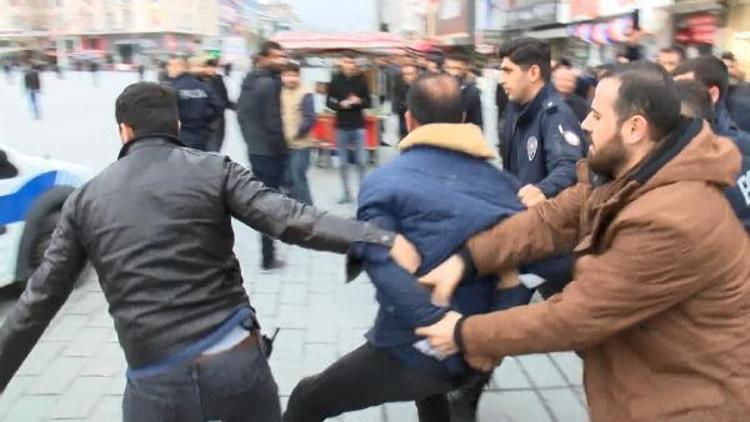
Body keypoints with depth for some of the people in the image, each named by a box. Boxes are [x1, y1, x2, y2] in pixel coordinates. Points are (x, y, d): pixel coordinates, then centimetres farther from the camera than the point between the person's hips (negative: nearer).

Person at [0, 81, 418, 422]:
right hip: (236, 358, 0)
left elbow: (39, 301, 10)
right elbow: (291, 220, -15)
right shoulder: (214, 170, -1)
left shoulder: (86, 199, 7)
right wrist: (385, 240, -19)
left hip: (156, 380, 1)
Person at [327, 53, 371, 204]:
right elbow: (329, 102, 3)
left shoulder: (361, 79, -3)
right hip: (341, 126, 1)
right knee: (343, 162, 7)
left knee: (361, 161, 0)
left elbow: (368, 102, 2)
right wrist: (340, 105, -16)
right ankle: (346, 193, 18)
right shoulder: (336, 80, -2)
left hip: (358, 125, -1)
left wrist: (359, 101, -18)